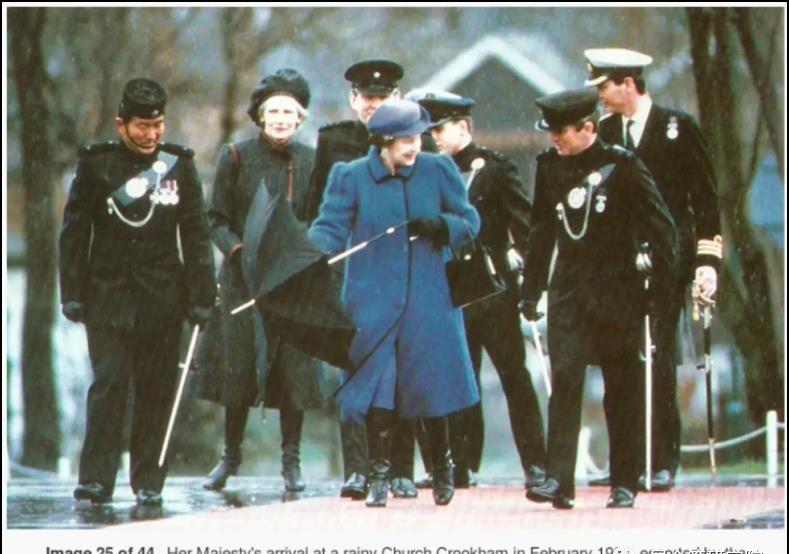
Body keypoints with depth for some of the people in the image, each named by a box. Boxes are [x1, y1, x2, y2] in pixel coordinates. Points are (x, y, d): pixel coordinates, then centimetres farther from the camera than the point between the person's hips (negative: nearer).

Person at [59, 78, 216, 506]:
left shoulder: (179, 166, 6)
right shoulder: (96, 165, 3)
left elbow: (195, 236, 8)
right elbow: (74, 233, 6)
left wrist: (200, 296, 3)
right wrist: (73, 293, 1)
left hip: (162, 296, 1)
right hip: (108, 297, -1)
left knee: (156, 390, 2)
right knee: (109, 383, -9)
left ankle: (149, 482, 9)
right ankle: (96, 480, -8)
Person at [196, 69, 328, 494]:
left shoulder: (310, 162, 7)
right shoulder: (237, 157, 2)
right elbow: (216, 219, 3)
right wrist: (236, 251, -14)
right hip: (244, 277, -1)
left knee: (294, 369, -3)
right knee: (239, 366, -2)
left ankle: (291, 462, 6)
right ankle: (231, 455, 13)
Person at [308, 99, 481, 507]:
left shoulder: (438, 171, 3)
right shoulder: (351, 177, -1)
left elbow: (470, 222, 7)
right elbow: (330, 227, -4)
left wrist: (439, 226, -13)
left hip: (428, 301, 1)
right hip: (374, 301, -1)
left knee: (432, 386, 6)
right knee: (377, 389, -5)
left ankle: (443, 469, 26)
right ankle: (378, 477, 4)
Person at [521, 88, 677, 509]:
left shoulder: (621, 166, -6)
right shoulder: (550, 166, 6)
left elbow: (661, 227, -4)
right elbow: (541, 232, 15)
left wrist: (659, 285, -8)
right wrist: (531, 289, 13)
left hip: (617, 296, -3)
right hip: (569, 294, 3)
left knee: (623, 390, 4)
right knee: (564, 383, -10)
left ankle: (624, 484, 12)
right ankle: (559, 480, -15)